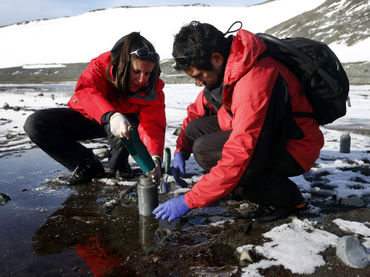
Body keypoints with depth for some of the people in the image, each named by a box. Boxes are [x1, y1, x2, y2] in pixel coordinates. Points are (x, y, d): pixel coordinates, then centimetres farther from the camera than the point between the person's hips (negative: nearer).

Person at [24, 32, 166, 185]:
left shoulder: (153, 88, -23)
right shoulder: (103, 64, -26)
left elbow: (153, 124, -34)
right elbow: (86, 91, -45)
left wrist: (155, 157, -54)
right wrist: (110, 115, -65)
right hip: (86, 117, 1)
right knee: (34, 124, -19)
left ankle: (118, 164, -7)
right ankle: (88, 165, -11)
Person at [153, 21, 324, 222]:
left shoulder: (256, 83, -32)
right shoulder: (222, 71, -3)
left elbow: (239, 157, -34)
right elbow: (197, 110, 13)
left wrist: (189, 201, -28)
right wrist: (181, 150, 0)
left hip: (293, 150, -8)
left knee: (205, 149, -23)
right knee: (195, 129, -1)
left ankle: (283, 195, -9)